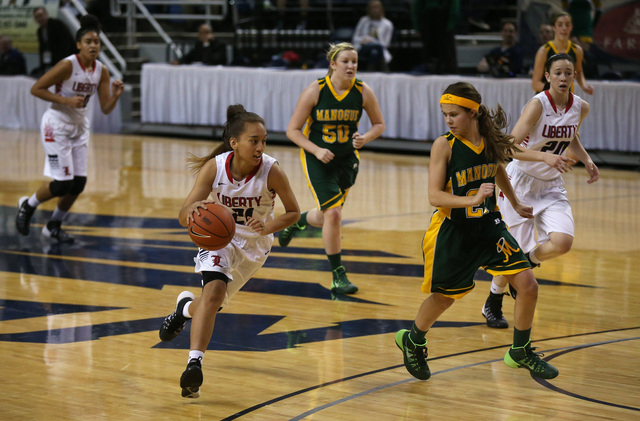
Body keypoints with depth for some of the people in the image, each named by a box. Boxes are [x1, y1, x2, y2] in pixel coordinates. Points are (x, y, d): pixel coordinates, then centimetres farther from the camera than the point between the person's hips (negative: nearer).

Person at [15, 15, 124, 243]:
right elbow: (36, 89, -18)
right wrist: (66, 100, -25)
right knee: (63, 183, -11)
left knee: (79, 183, 3)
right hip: (56, 125, -7)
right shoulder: (68, 65, -20)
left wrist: (116, 95, -19)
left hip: (79, 127, 7)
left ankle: (53, 226, 21)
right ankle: (28, 205, 16)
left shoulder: (102, 71, -2)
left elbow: (106, 109, 1)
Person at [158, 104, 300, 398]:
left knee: (214, 303, 14)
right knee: (214, 289, -29)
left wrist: (268, 227, -30)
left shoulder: (272, 172, -26)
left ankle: (187, 307, 51)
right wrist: (195, 209, -47)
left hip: (254, 244, 1)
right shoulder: (214, 168, -23)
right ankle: (194, 363, -25)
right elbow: (183, 217, -23)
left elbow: (293, 212, -10)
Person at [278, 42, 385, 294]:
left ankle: (297, 221, 50)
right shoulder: (315, 91, -17)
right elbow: (292, 130, -10)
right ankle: (338, 276, -5)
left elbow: (379, 124, 5)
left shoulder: (363, 92, -9)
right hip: (316, 159, -4)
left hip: (347, 160, 4)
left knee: (326, 217, 13)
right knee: (333, 213, -17)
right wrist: (317, 150, -23)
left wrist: (365, 138, -16)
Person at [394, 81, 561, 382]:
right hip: (452, 230, -4)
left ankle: (520, 351, 16)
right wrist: (473, 200, -36)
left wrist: (515, 204, 30)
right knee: (443, 297, 10)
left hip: (488, 225, 4)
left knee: (528, 284, -4)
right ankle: (413, 341, 40)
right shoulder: (443, 145, -17)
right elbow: (435, 196, -22)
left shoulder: (491, 140, -4)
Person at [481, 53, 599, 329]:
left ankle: (526, 262, 17)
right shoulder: (538, 105, -20)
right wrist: (542, 155, -43)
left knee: (562, 242, -16)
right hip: (521, 181, -5)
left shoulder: (580, 108, -2)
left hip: (552, 184, 5)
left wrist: (586, 160, 3)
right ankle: (492, 305, 22)